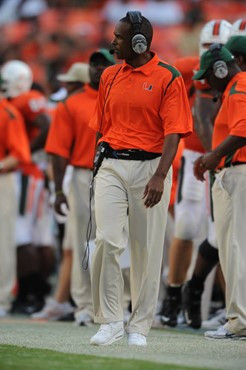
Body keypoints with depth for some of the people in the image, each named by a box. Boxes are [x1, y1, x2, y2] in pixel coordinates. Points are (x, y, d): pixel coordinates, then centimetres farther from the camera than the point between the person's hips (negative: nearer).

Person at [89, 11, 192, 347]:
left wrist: (160, 176, -21)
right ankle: (110, 321, -4)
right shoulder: (110, 76, 12)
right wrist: (101, 164, 18)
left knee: (147, 249, 1)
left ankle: (139, 327, 11)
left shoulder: (168, 78, -4)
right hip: (112, 166, 3)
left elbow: (173, 132, -11)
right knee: (107, 240, -12)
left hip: (150, 168, -3)